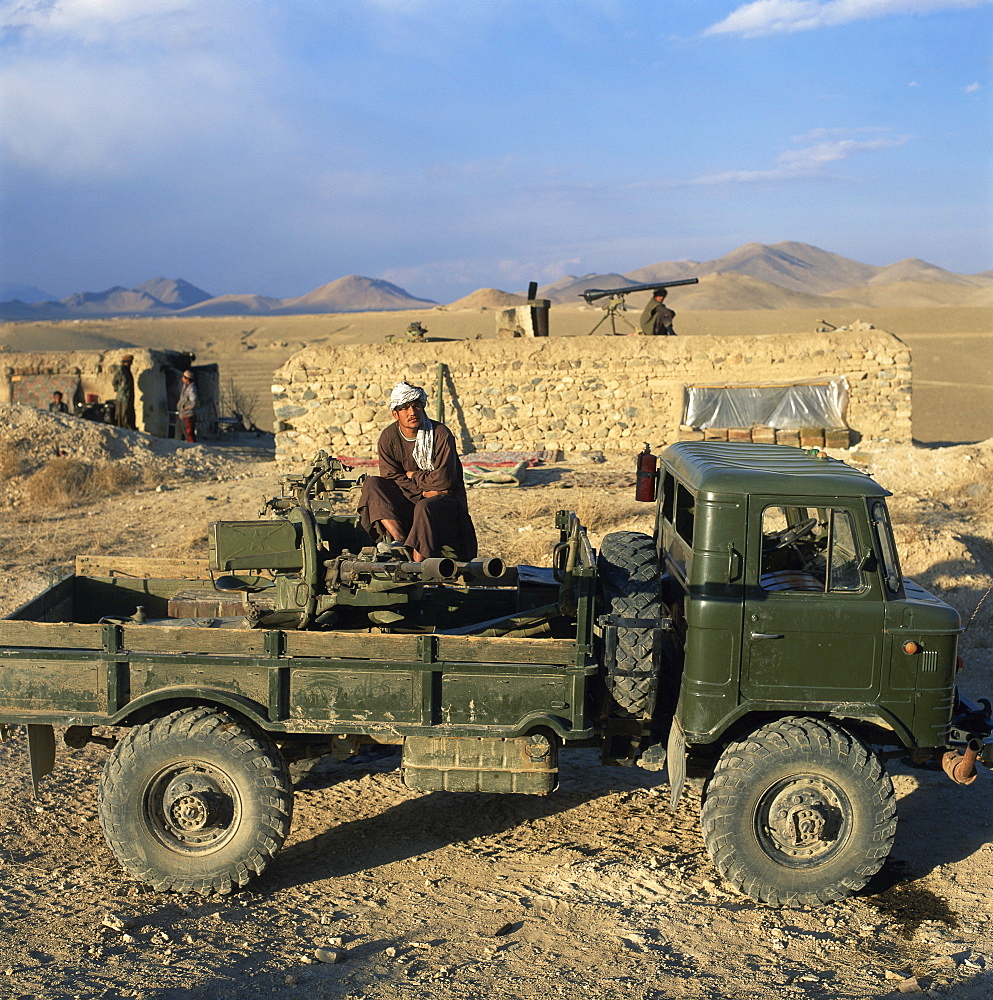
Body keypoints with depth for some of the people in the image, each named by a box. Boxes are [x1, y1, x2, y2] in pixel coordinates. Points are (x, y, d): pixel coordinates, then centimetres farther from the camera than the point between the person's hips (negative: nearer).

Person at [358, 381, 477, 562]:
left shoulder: (441, 434, -13)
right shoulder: (388, 438, -1)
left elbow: (443, 479, -17)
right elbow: (391, 478, -6)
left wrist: (411, 476, -7)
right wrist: (425, 489, -16)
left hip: (445, 499, -4)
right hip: (406, 500, 4)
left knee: (425, 507, -37)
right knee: (372, 484, -18)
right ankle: (400, 540, -33)